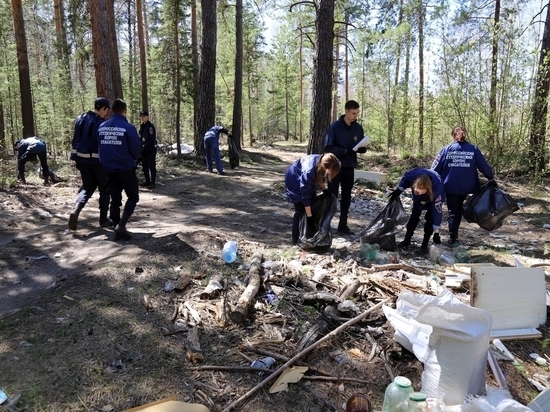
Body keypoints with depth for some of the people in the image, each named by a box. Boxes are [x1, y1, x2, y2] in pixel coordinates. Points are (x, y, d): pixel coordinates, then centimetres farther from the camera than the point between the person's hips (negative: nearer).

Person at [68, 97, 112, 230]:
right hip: (98, 160, -6)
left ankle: (75, 211, -8)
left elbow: (75, 140, 12)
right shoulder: (101, 123, -15)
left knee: (87, 187, 16)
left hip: (82, 159, 6)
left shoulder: (80, 119, 6)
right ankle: (103, 219, 15)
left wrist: (76, 157, 18)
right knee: (104, 189, 11)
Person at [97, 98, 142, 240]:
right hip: (126, 169, -5)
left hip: (109, 169, 5)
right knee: (133, 197, 9)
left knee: (115, 199, 13)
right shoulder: (128, 127, -15)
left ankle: (117, 229, 15)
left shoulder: (101, 127, 2)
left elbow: (100, 146, 9)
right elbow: (136, 149, -11)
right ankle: (121, 225, -7)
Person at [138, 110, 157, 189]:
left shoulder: (150, 126, -11)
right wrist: (140, 148, 7)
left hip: (151, 150, -8)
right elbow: (140, 138, 18)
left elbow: (150, 140, -18)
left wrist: (144, 148, -18)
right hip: (143, 150, 8)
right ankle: (147, 181, 21)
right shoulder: (141, 126, 15)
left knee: (151, 166, -6)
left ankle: (152, 183, -5)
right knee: (144, 167, 12)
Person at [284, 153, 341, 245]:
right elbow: (305, 196, -34)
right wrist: (309, 217, -30)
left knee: (313, 208, 3)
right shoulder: (309, 171, -42)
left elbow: (320, 178, 2)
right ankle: (296, 240, 0)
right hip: (295, 180, -7)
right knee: (300, 210, -9)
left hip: (309, 182, 7)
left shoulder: (322, 163, -23)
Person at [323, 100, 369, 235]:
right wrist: (346, 150, -25)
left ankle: (343, 224, 20)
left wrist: (362, 148, -14)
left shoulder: (358, 128, 4)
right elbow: (328, 148, -15)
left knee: (347, 197, 10)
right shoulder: (335, 126, -11)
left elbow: (362, 148, 10)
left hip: (349, 167, 5)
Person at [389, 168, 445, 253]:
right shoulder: (415, 175, -43)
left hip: (434, 199, -3)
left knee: (430, 218, -11)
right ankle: (407, 240, 20)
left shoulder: (437, 188, -46)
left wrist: (436, 232, -37)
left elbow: (437, 210, -39)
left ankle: (424, 244, 2)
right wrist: (399, 190, -27)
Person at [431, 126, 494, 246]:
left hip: (450, 187, -2)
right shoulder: (473, 149, -2)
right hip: (465, 187, 2)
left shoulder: (446, 149, -4)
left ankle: (453, 238, 7)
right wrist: (491, 179, 16)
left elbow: (435, 168, -3)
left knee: (453, 212, 9)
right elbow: (484, 166, 3)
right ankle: (453, 237, 25)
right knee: (458, 211, 19)